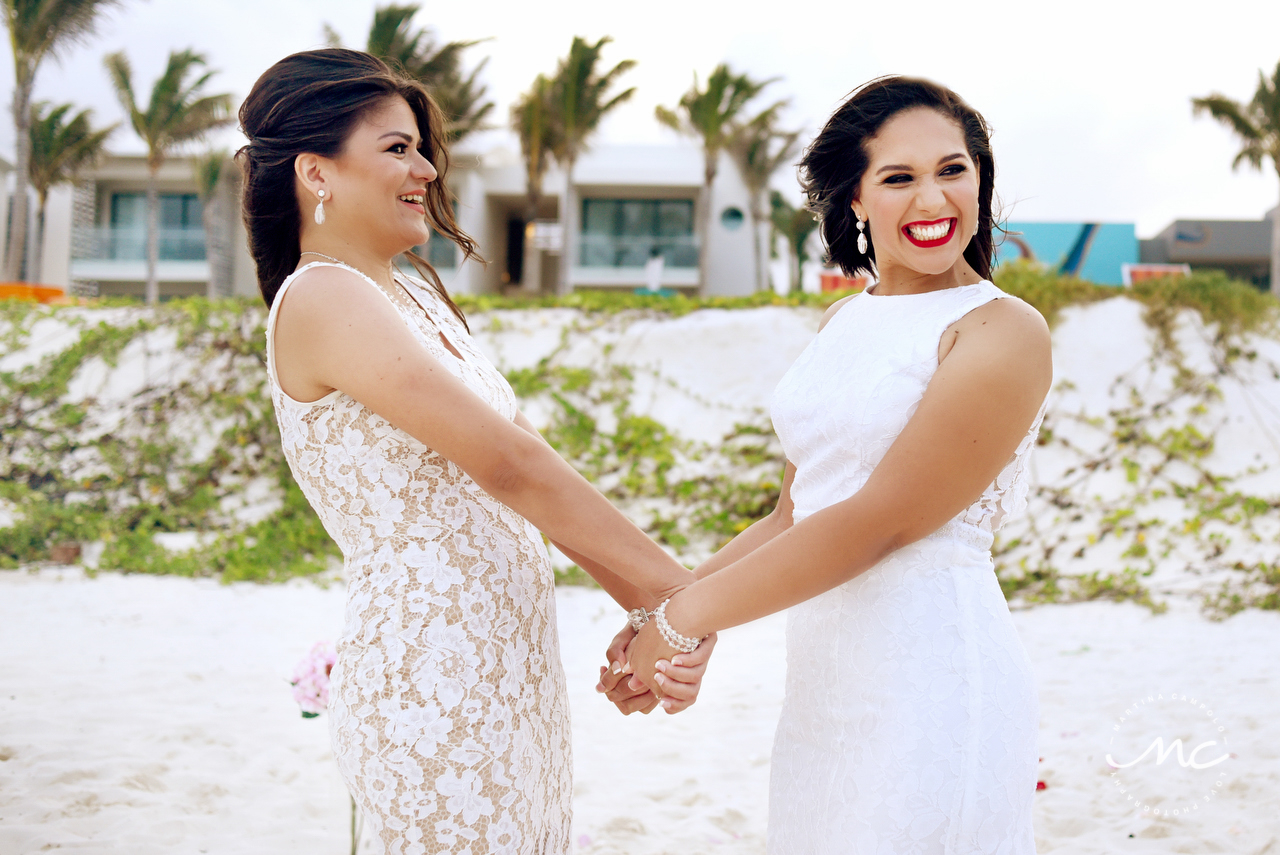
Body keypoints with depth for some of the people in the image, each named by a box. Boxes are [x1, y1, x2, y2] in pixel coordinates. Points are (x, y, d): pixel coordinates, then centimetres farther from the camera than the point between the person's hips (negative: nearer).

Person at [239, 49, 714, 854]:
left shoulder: (418, 296, 15)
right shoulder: (321, 298, -13)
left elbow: (524, 485, 7)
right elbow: (507, 463, -20)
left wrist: (644, 608, -4)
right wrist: (672, 587, -15)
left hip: (511, 666, 9)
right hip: (435, 689, -9)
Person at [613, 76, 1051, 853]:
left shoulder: (1003, 333, -11)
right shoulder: (844, 324, 13)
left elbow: (876, 522, -16)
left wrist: (685, 620, -12)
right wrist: (663, 614, 3)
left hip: (933, 677, -6)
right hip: (825, 681, 7)